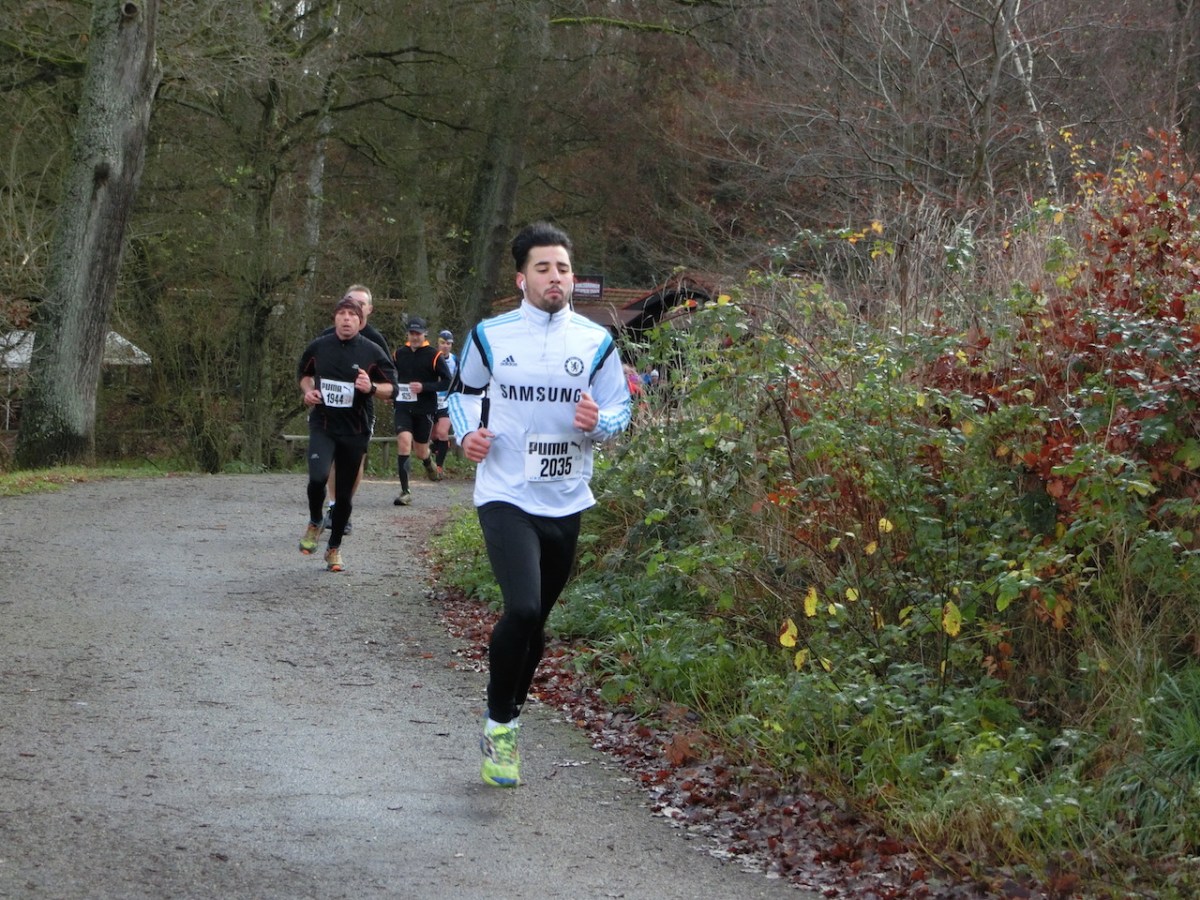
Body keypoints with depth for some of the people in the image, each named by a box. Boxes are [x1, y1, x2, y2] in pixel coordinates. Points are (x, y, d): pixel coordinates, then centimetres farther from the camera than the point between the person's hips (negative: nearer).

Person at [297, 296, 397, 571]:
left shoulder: (372, 351, -2)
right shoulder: (318, 347, 2)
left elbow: (390, 387, 2)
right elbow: (304, 373, 21)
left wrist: (371, 388, -18)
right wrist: (307, 391, 0)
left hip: (355, 430, 0)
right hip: (323, 425, 0)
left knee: (344, 494, 6)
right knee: (317, 477, -24)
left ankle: (334, 548, 24)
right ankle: (315, 522, 6)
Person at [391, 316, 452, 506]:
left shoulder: (433, 356, -7)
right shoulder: (399, 353, 4)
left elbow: (447, 382, -9)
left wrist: (424, 387, -19)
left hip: (425, 409, -2)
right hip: (403, 407, 2)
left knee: (420, 452, 8)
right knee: (404, 441, -19)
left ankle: (428, 464, 48)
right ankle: (405, 492, -16)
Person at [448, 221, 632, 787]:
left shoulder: (596, 342, 2)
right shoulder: (490, 336, -1)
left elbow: (621, 408, 7)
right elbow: (464, 391, 14)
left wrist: (598, 422, -16)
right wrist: (468, 433, -6)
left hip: (565, 504, 3)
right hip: (505, 497, -3)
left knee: (536, 620, 11)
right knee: (522, 608, -22)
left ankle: (506, 727, 31)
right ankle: (498, 726, -3)